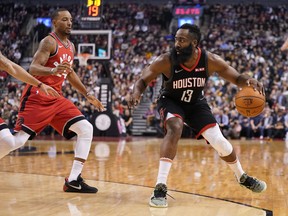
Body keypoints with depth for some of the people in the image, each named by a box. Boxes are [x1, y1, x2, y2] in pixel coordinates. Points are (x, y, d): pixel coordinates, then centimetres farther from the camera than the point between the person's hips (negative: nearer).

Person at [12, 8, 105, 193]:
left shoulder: (71, 47, 16)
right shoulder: (49, 42, -9)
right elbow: (33, 68, -21)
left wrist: (88, 95, 27)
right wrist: (53, 70, -40)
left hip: (56, 98, 8)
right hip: (37, 96, -8)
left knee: (86, 129, -3)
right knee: (19, 138, -14)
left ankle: (73, 180, -2)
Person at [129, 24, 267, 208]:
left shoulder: (210, 60, -25)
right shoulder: (166, 61, -30)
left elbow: (237, 78, -15)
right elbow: (143, 80, -20)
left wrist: (249, 81, -39)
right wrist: (137, 93, -44)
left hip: (197, 103, 3)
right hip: (171, 101, -2)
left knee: (219, 142, 0)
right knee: (175, 129, -34)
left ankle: (243, 178, 30)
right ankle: (160, 188, -31)